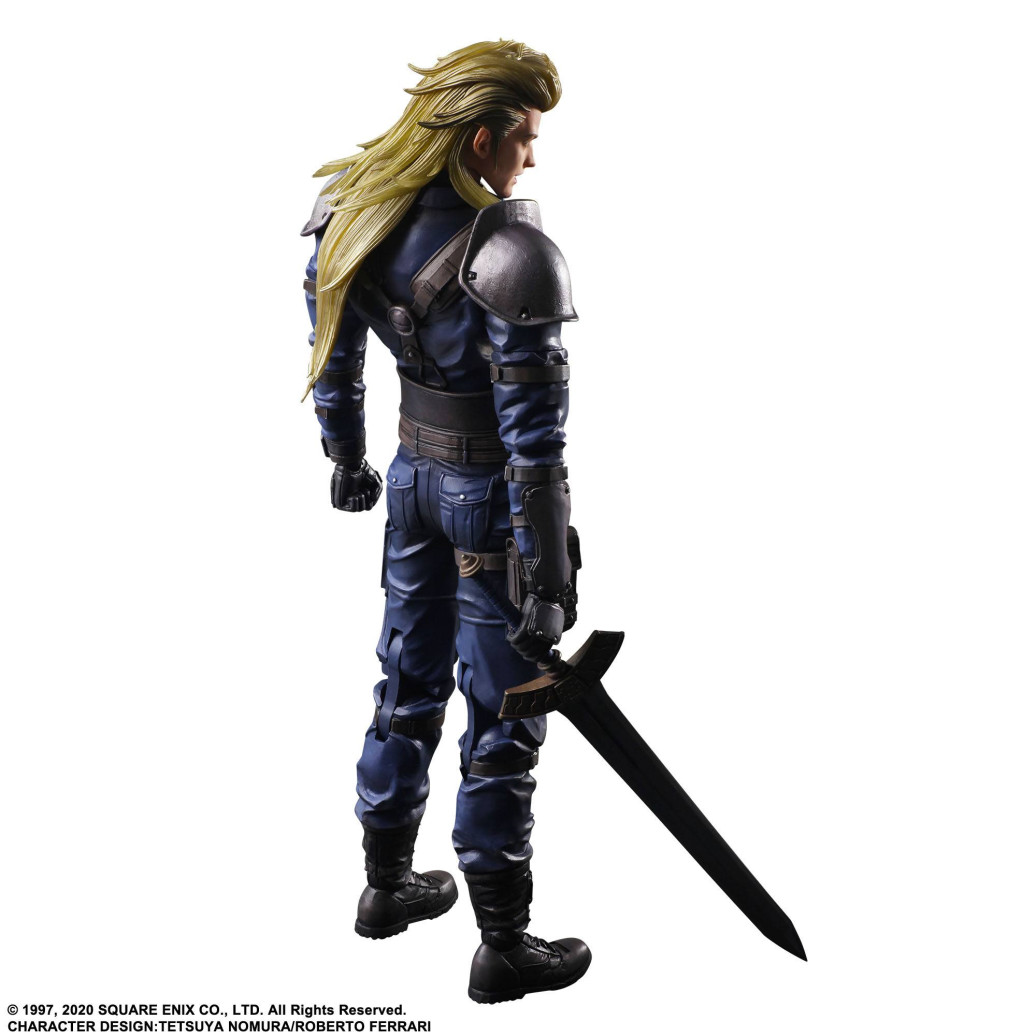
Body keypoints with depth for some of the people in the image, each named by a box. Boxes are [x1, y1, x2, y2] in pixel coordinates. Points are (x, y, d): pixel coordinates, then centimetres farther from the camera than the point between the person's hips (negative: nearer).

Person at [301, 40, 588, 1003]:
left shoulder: (358, 218, -3)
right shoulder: (509, 254, -26)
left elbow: (332, 351, 9)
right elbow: (532, 432, -24)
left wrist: (346, 456, 25)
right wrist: (547, 576, -18)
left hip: (415, 474, 7)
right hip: (490, 494, -7)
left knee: (408, 683, 22)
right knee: (503, 718, 5)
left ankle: (386, 885, 39)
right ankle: (503, 947, 18)